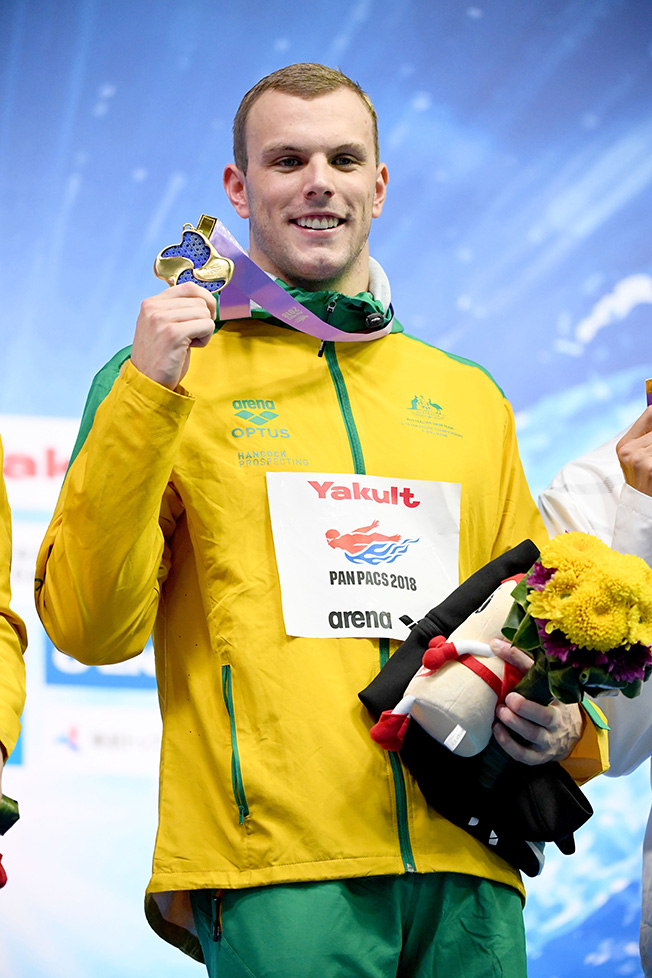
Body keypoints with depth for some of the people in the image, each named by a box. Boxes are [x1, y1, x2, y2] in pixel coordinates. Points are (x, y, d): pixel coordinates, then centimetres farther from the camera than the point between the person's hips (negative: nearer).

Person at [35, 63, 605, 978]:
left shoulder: (468, 396, 18)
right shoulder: (170, 376, 6)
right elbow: (89, 628, -5)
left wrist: (563, 721, 3)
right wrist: (147, 397, -12)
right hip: (276, 867, -4)